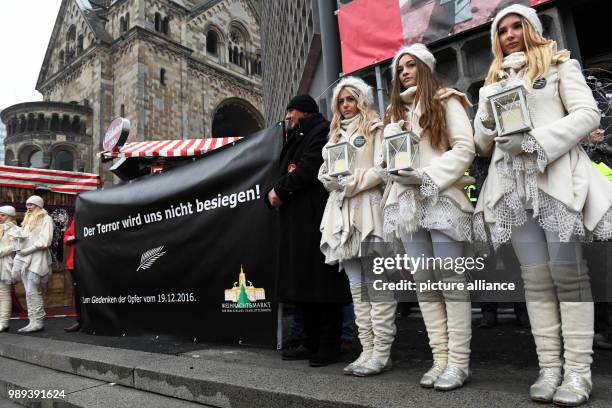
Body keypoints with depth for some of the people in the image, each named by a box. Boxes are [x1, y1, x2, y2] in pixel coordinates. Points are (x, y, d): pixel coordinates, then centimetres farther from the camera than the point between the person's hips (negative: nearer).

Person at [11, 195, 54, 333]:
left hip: (37, 258, -7)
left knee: (32, 292, -10)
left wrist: (27, 250, -12)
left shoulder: (46, 219, -1)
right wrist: (19, 252, 4)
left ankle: (37, 322, -5)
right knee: (30, 292, 4)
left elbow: (45, 241, -11)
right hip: (25, 258, 7)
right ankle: (34, 321, 6)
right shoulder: (27, 220, 22)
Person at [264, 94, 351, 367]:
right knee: (302, 282, 9)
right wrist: (272, 192, -2)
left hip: (316, 216, -9)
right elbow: (285, 173, 18)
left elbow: (309, 168, -15)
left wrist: (280, 190, -7)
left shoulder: (322, 130, -1)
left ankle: (329, 345, 4)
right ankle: (311, 343, 18)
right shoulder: (296, 138, 26)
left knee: (322, 280, -5)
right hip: (294, 219, 9)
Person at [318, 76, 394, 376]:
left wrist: (353, 183, -12)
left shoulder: (375, 128, 7)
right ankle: (367, 350, 12)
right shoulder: (335, 134, 25)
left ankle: (381, 353, 0)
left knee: (377, 283, -6)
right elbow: (323, 170, 21)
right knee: (356, 286, 6)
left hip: (367, 209, -6)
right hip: (340, 212, 7)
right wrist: (330, 179, 0)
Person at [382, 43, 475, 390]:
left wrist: (428, 177, -13)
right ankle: (441, 359, 11)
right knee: (423, 281, 4)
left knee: (450, 280, -6)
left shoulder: (446, 101, 8)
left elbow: (465, 148, -3)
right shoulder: (395, 111, 25)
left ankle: (459, 362, 2)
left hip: (441, 199, -5)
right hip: (406, 202, 5)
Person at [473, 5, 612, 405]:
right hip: (512, 184, 4)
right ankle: (550, 366, 5)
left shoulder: (560, 65, 12)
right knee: (535, 278, 1)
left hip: (556, 179, -3)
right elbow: (483, 144, 20)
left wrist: (537, 142, -13)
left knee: (567, 273, -6)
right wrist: (488, 119, -1)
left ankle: (578, 370, 0)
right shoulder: (495, 81, 23)